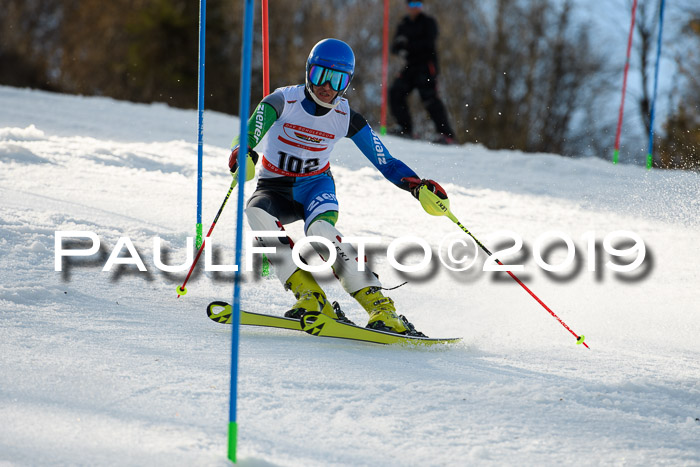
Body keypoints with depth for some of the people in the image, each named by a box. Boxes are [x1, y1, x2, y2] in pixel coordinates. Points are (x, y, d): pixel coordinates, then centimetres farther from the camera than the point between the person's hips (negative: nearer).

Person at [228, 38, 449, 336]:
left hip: (316, 185, 0)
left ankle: (380, 308, -35)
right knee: (256, 212, -35)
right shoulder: (282, 101, -14)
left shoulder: (346, 118, -8)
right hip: (275, 189, 0)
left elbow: (385, 162, -9)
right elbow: (248, 135, -26)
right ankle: (310, 298, -33)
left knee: (320, 229, -35)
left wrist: (417, 186, -27)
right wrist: (241, 155, -50)